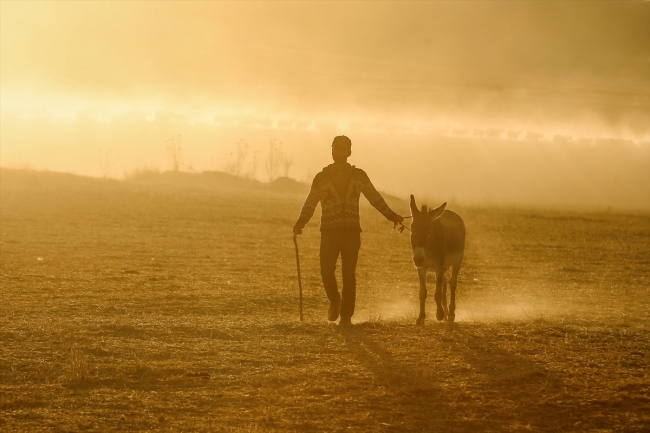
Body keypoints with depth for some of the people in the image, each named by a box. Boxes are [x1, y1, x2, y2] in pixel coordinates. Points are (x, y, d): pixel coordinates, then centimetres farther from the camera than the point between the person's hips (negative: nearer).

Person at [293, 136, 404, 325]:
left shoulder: (358, 176, 7)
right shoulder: (321, 178, 5)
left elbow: (375, 198, 11)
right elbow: (310, 204, 6)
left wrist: (391, 215, 2)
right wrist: (300, 223, -10)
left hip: (351, 232, 0)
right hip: (329, 232, 0)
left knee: (349, 275, -3)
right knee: (326, 271, -10)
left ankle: (346, 315, 6)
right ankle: (335, 301, 20)